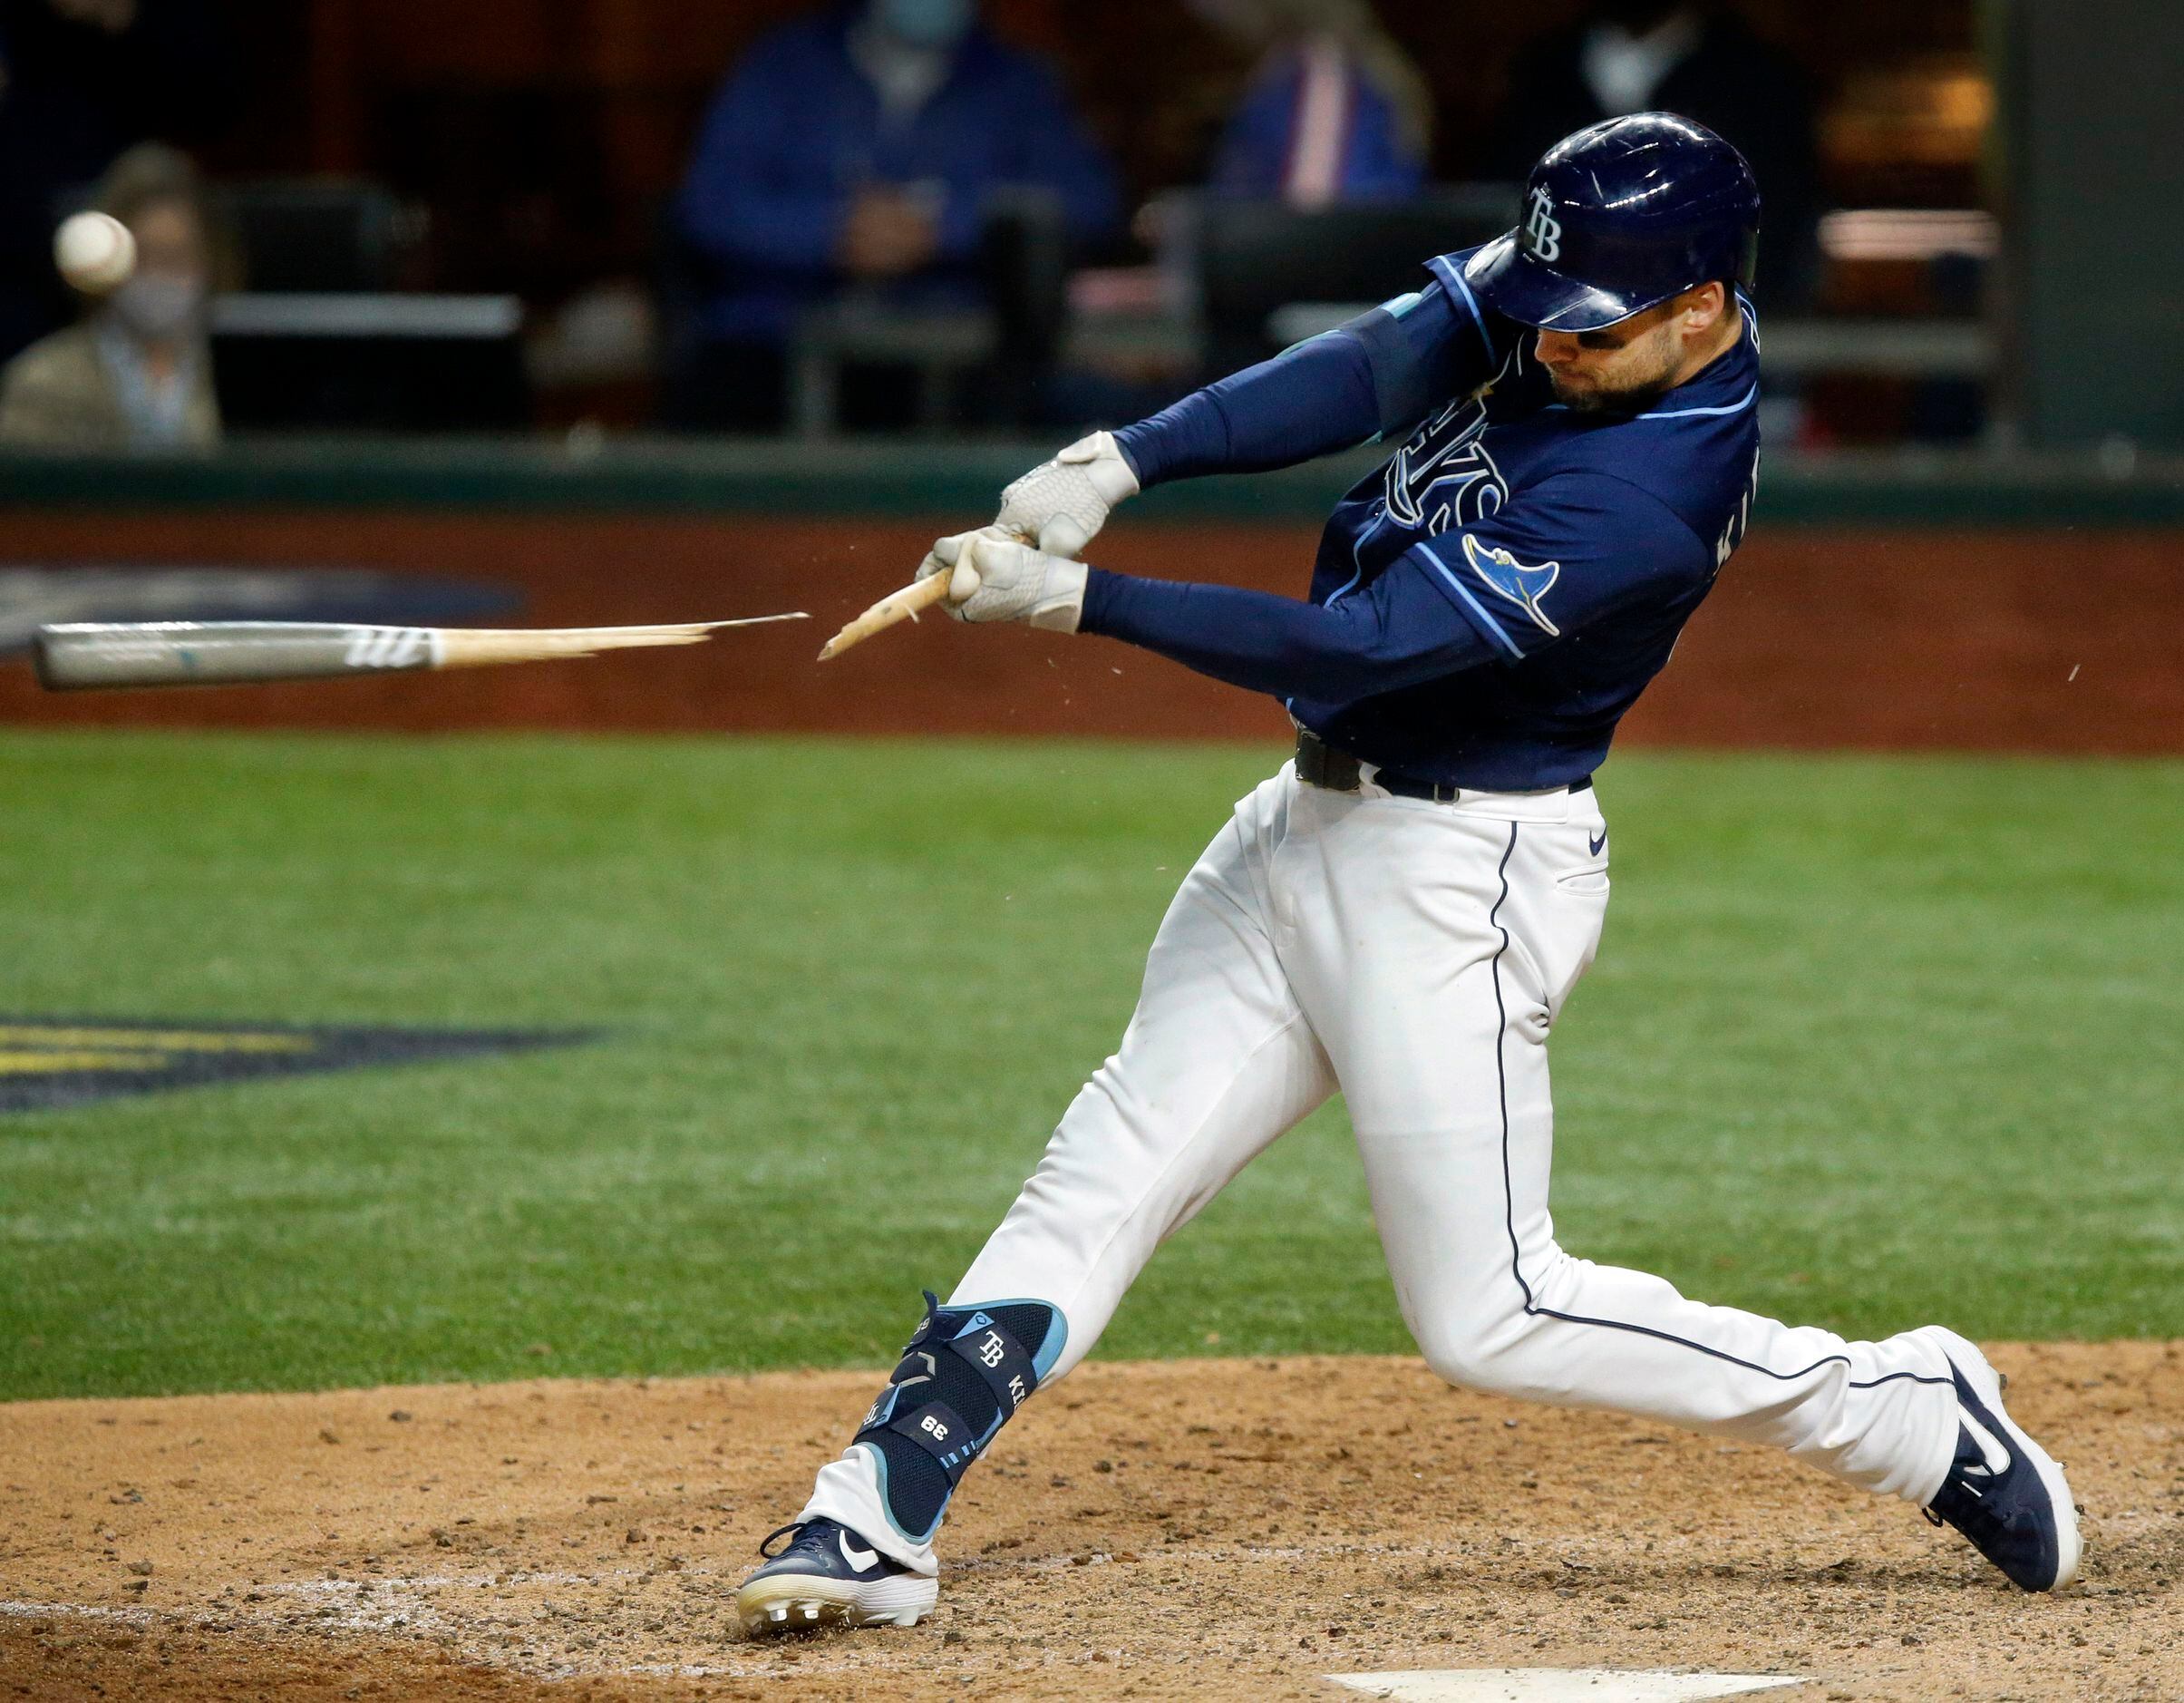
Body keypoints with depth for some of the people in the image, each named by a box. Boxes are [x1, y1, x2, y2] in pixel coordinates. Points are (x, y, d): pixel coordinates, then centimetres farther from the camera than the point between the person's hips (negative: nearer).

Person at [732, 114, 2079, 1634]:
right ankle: (880, 1521, 4)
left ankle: (1913, 1419, 7)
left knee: (1490, 1316, -4)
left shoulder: (1647, 507, -28)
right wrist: (1114, 466, -25)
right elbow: (1366, 372, -12)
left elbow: (1352, 653, -27)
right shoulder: (1564, 299, -3)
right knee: (1107, 1168, 4)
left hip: (1457, 875, -9)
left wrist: (1078, 600, -27)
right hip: (1316, 821, 9)